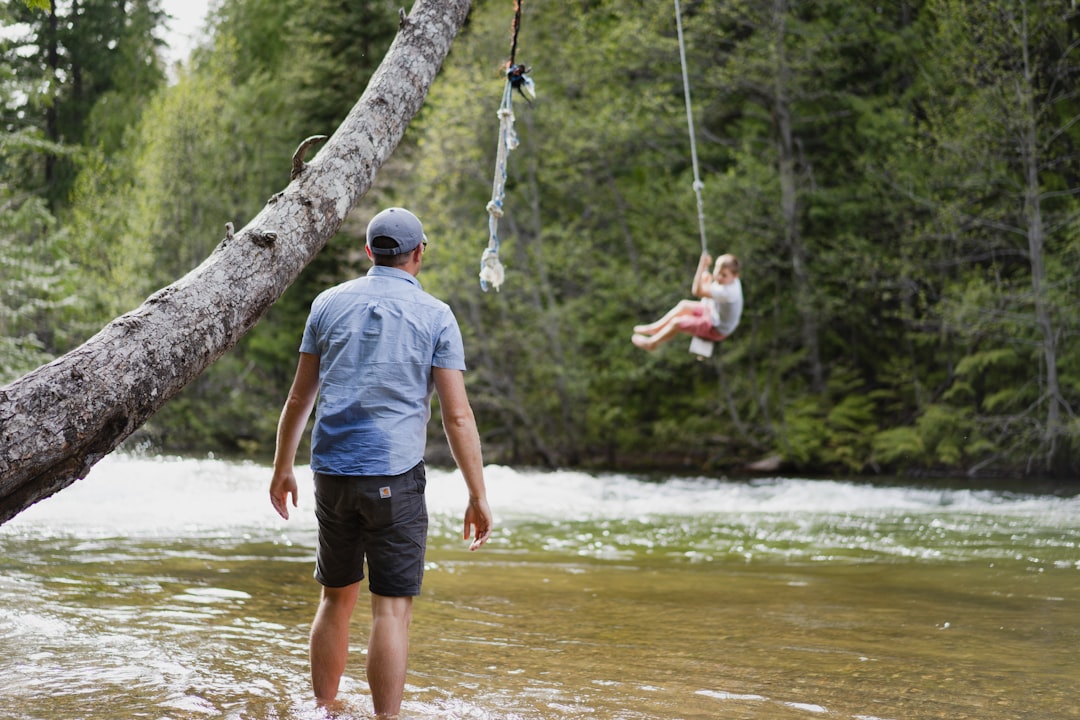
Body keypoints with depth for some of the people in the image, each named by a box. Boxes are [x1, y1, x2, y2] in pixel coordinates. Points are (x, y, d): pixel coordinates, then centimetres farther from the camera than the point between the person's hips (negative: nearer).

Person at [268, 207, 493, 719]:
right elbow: (457, 416, -5)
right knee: (392, 606, -3)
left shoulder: (329, 304, 8)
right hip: (396, 476, -4)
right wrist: (478, 496, -1)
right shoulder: (436, 316, -1)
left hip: (332, 471, 4)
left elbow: (299, 398, 11)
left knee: (337, 598, 17)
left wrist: (283, 468, 21)